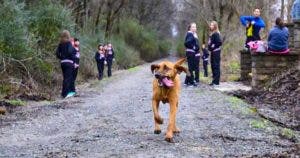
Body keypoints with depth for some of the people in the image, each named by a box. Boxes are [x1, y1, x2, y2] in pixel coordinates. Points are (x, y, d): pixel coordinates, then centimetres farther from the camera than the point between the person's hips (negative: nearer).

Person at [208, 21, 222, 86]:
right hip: (213, 52, 10)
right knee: (213, 66, 12)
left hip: (216, 51, -10)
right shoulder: (212, 34, 15)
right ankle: (214, 80, 19)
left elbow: (219, 42, -20)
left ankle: (216, 81, -5)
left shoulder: (216, 34, -13)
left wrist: (213, 47, -15)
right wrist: (209, 47, 10)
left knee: (216, 66, -7)